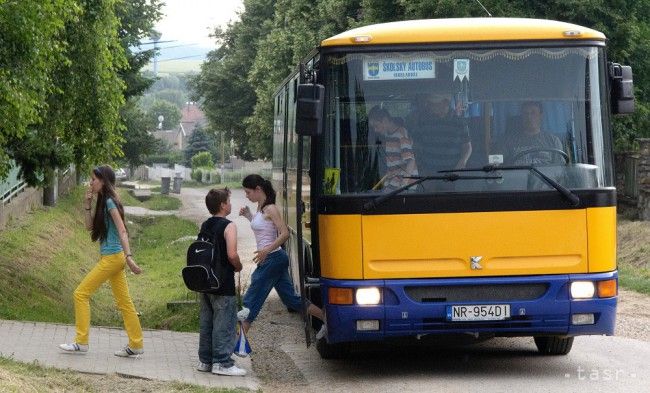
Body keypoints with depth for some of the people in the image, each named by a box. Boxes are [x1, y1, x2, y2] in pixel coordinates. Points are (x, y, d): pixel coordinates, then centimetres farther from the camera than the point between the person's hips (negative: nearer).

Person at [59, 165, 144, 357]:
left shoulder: (110, 202, -13)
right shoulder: (103, 202, 15)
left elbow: (122, 231, -21)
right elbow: (90, 226, 18)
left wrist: (129, 257, -29)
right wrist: (87, 204, 8)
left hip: (112, 258, -10)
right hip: (113, 258, 10)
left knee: (81, 294, -6)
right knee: (124, 302, 10)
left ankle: (81, 342, -4)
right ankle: (135, 345, 13)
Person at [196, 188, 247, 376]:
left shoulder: (204, 226, 11)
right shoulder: (228, 226, -13)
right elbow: (232, 255, -21)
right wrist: (238, 267, -4)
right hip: (223, 284, -8)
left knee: (206, 322, 13)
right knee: (224, 324, -3)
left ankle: (205, 360, 18)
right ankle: (222, 363, -3)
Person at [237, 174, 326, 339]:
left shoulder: (270, 209, -14)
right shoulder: (260, 208, 12)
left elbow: (284, 233, -20)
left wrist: (267, 250, -28)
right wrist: (248, 216, 13)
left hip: (273, 258, -10)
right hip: (268, 259, 10)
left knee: (251, 301, -6)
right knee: (290, 299, 14)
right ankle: (326, 319, 18)